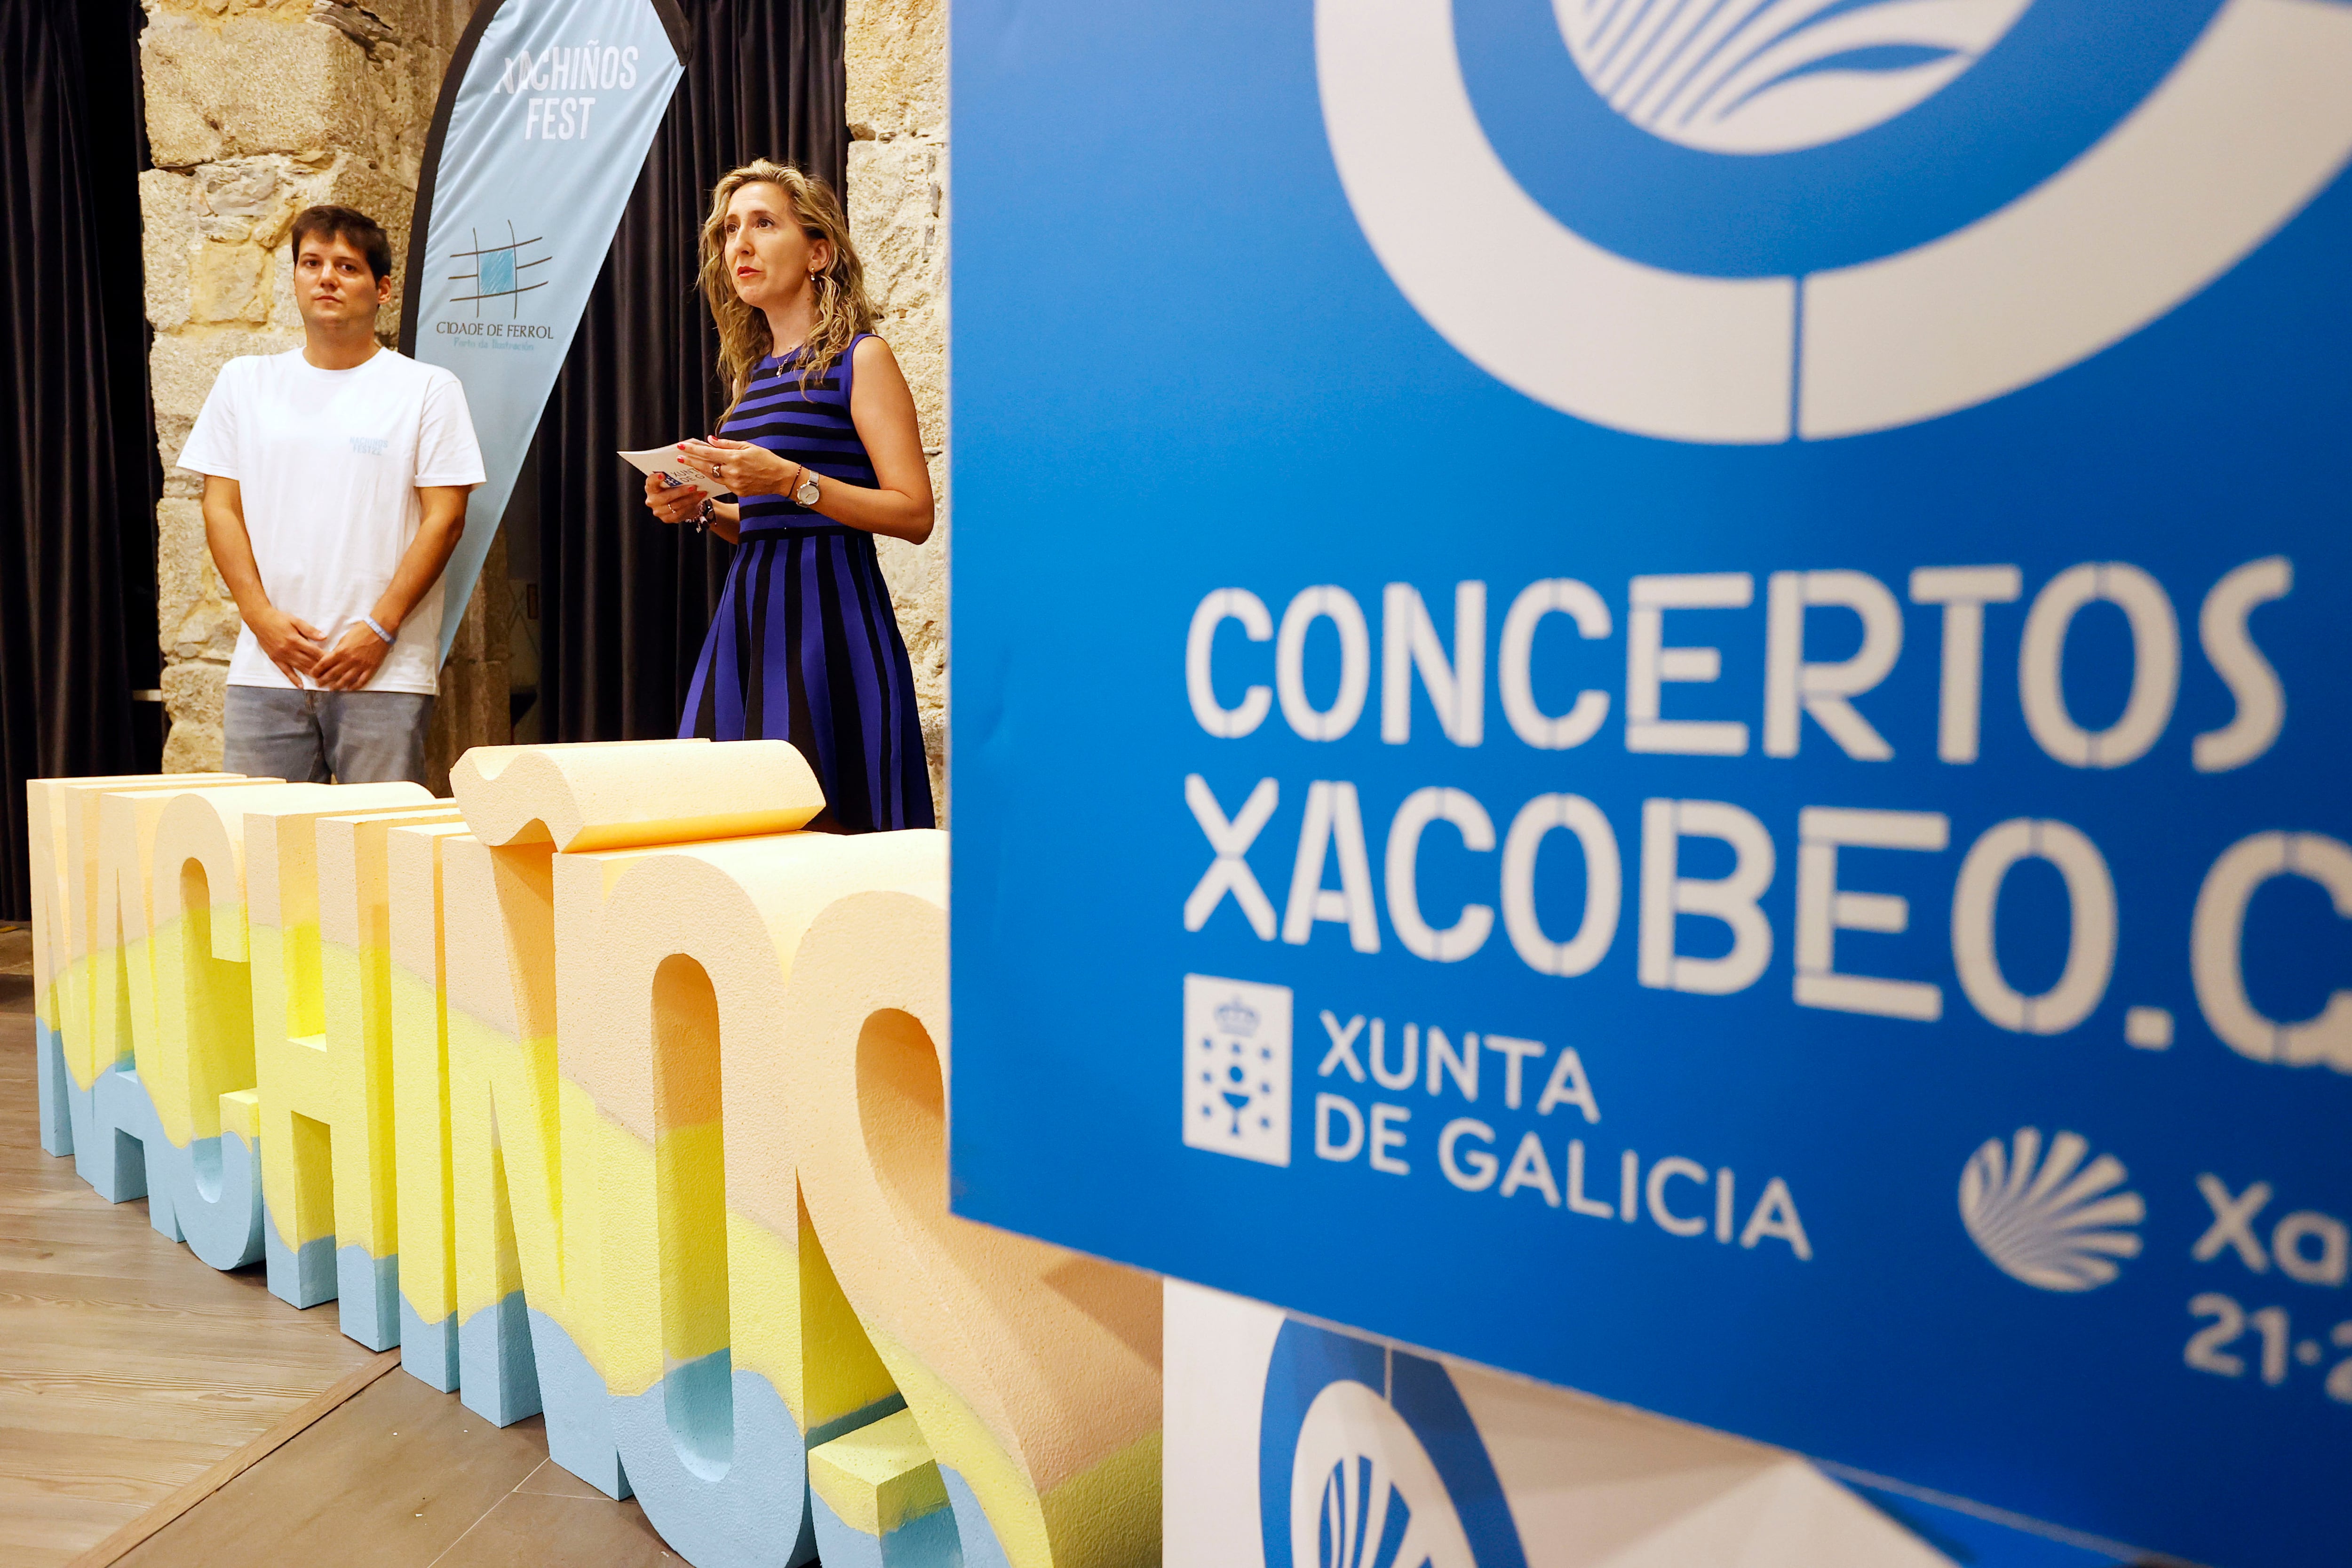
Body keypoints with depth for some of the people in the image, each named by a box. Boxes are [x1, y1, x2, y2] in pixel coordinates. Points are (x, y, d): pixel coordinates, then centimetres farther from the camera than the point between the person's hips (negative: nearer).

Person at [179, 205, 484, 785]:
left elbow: (444, 519, -3)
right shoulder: (244, 381, 14)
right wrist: (261, 615, -3)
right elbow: (221, 507, 11)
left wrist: (380, 628, -10)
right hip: (265, 670, 3)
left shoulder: (428, 389, 3)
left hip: (386, 672, -3)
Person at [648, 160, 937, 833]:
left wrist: (791, 480, -19)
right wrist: (704, 508, 7)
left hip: (830, 613, -7)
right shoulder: (753, 374, 18)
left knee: (825, 831, -9)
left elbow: (915, 514, -11)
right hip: (749, 609, 7)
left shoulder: (859, 358, -2)